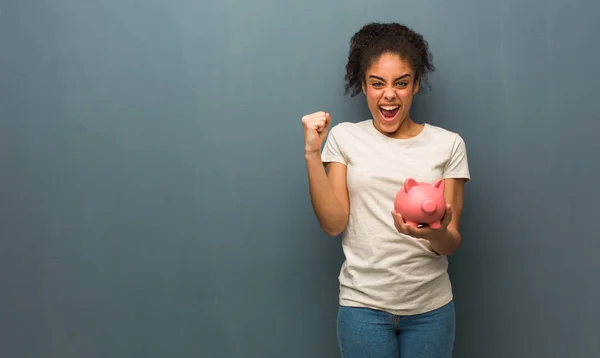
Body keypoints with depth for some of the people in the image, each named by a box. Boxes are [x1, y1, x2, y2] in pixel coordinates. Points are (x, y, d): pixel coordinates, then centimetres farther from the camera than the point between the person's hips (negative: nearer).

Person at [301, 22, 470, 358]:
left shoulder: (448, 144, -1)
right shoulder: (344, 137, 0)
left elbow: (451, 243, -2)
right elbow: (334, 224, -5)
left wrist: (435, 233, -25)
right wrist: (312, 153, -12)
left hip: (430, 306, 1)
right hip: (363, 304, -1)